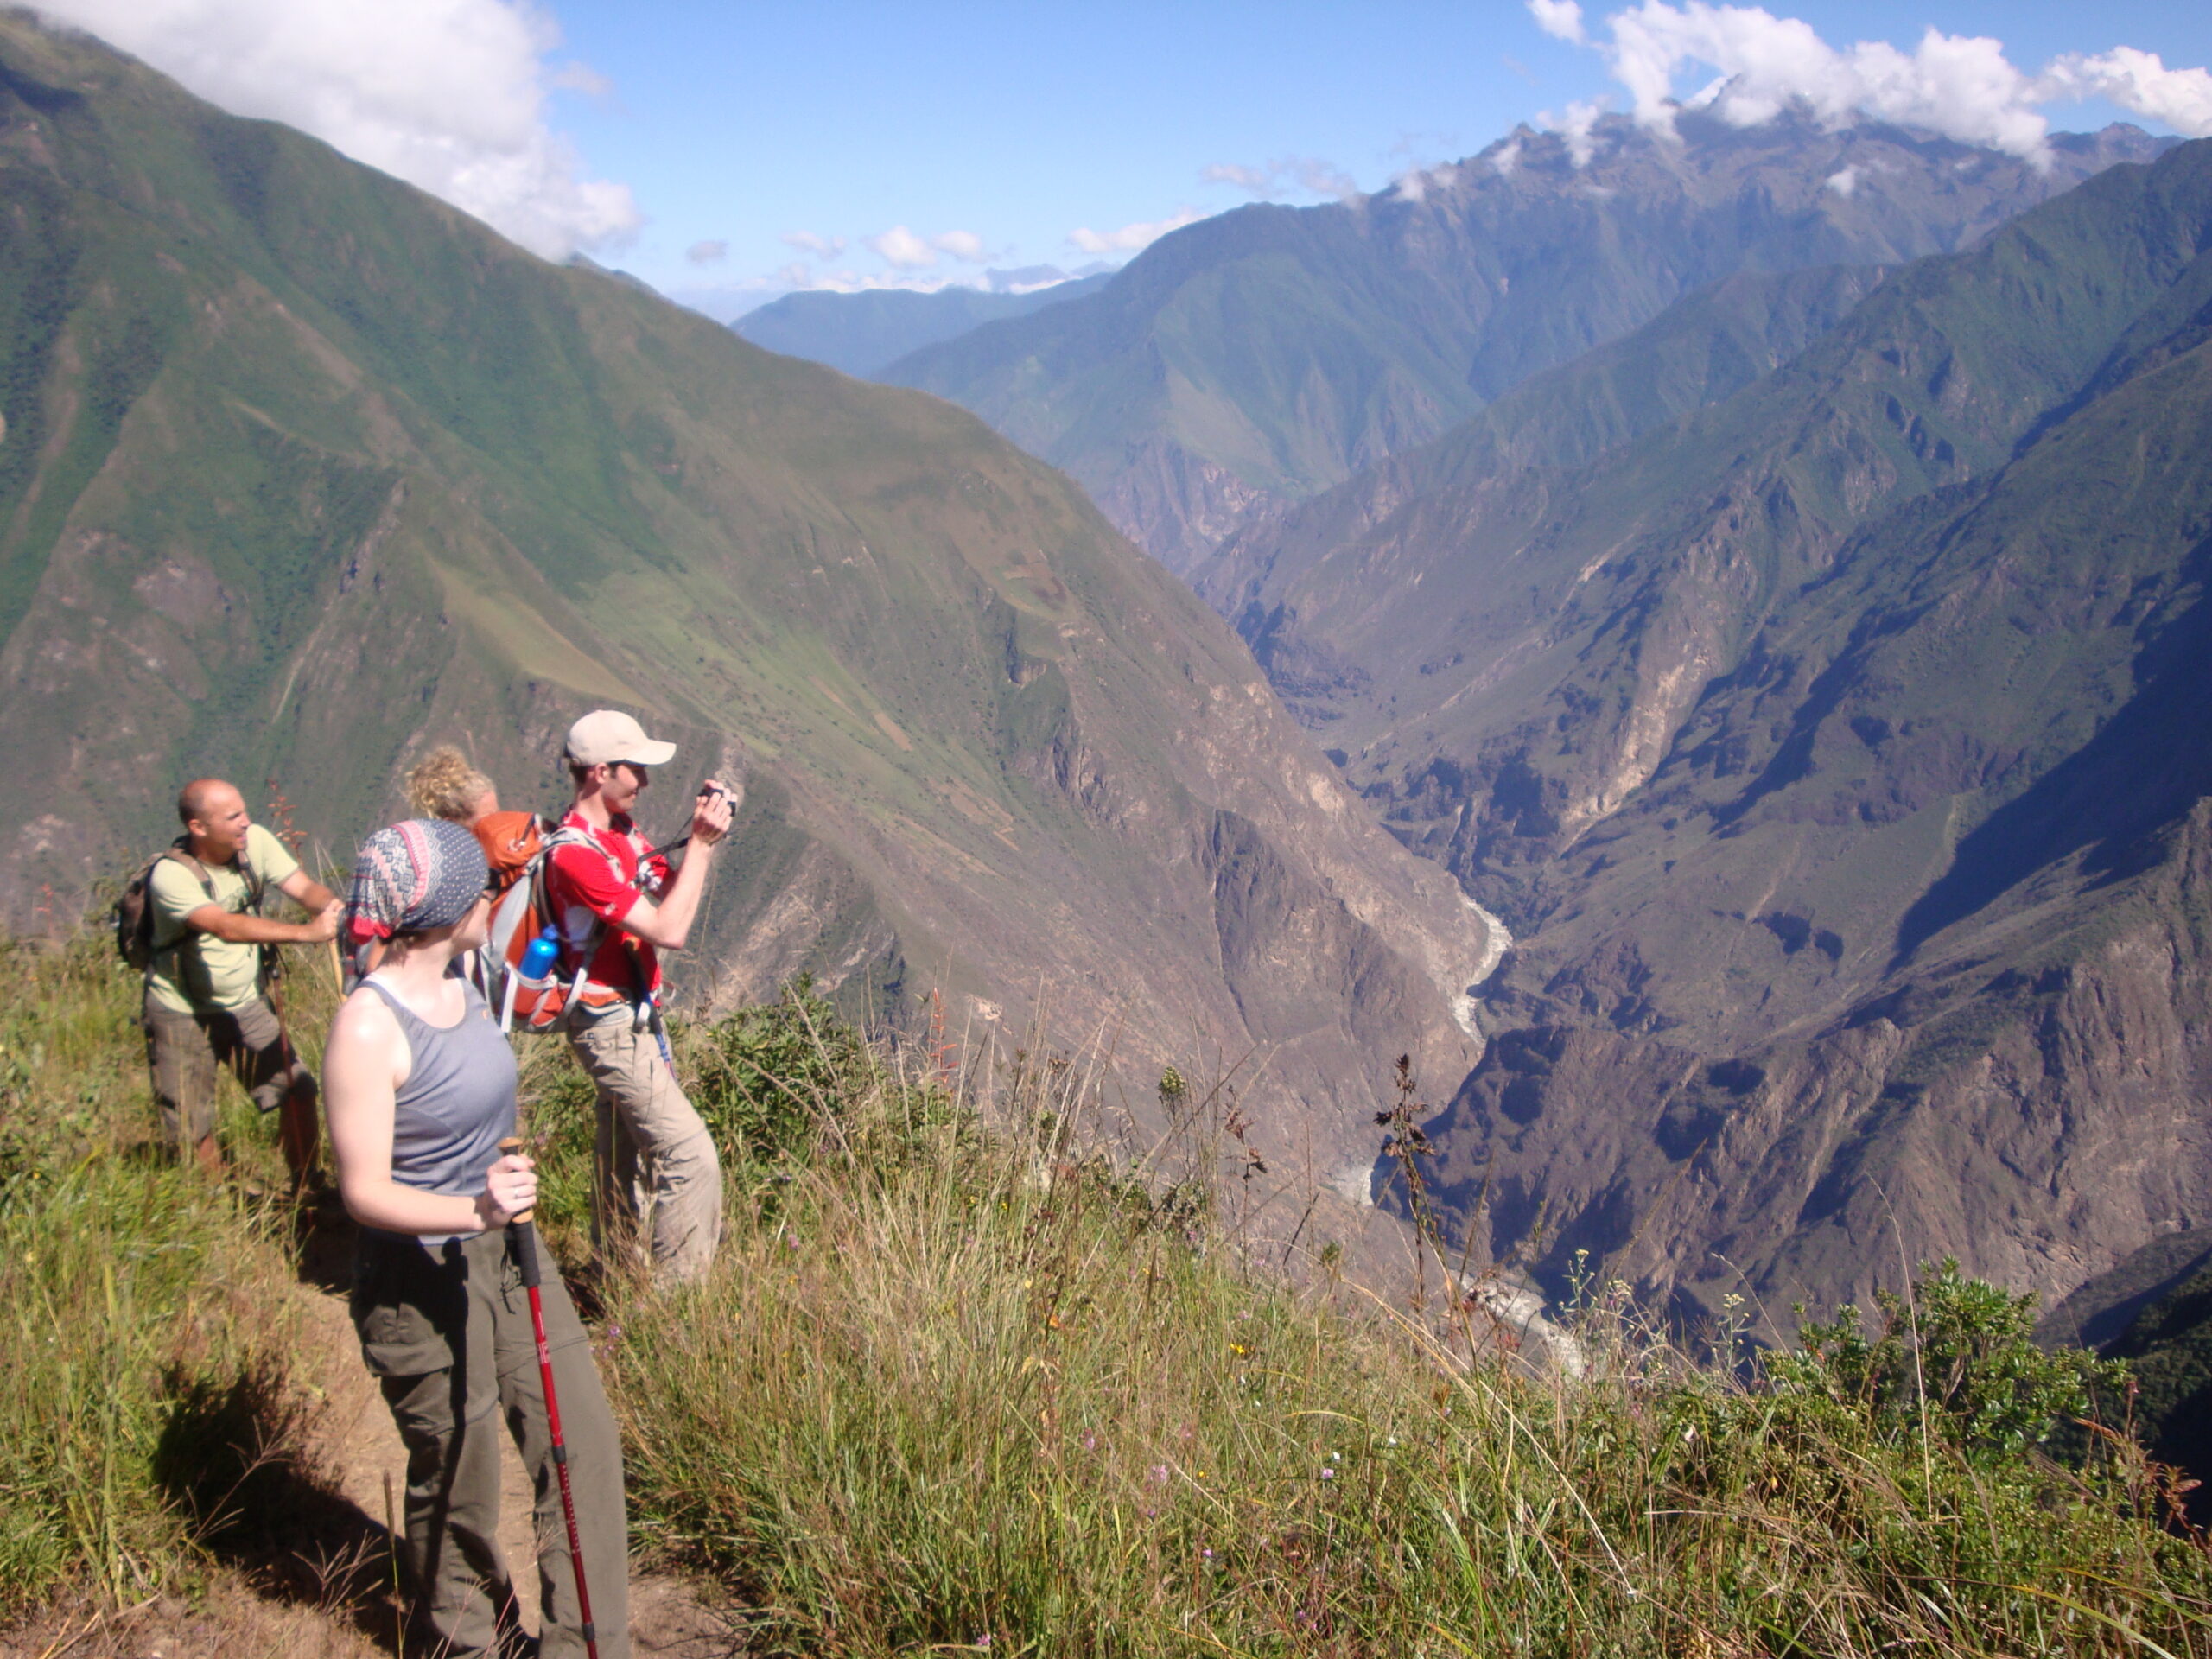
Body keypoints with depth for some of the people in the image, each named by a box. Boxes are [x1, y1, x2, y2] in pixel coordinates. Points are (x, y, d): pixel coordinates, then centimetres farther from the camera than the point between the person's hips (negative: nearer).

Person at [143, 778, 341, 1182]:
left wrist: (331, 906, -39)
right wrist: (306, 932, -49)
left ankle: (305, 1193, 11)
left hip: (246, 1003, 5)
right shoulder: (171, 875, -26)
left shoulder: (255, 841, -9)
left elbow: (304, 887, -14)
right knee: (192, 1133, 3)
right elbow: (225, 927, -39)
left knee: (298, 1089, -4)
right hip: (184, 1014, -4)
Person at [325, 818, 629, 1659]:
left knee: (584, 1443, 8)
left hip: (505, 1254, 8)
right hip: (421, 1285, -7)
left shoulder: (462, 984, 0)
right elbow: (365, 1192, -24)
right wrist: (474, 1210, -36)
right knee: (458, 1480, 10)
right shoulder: (368, 1027, -22)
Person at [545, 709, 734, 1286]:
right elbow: (669, 931, -28)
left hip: (637, 1016, 10)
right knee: (691, 1158, -12)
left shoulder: (621, 830, 6)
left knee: (627, 1150, 22)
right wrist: (701, 844, -23)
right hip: (612, 1027, -10)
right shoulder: (575, 853, -24)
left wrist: (704, 837, -6)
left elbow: (668, 895, 9)